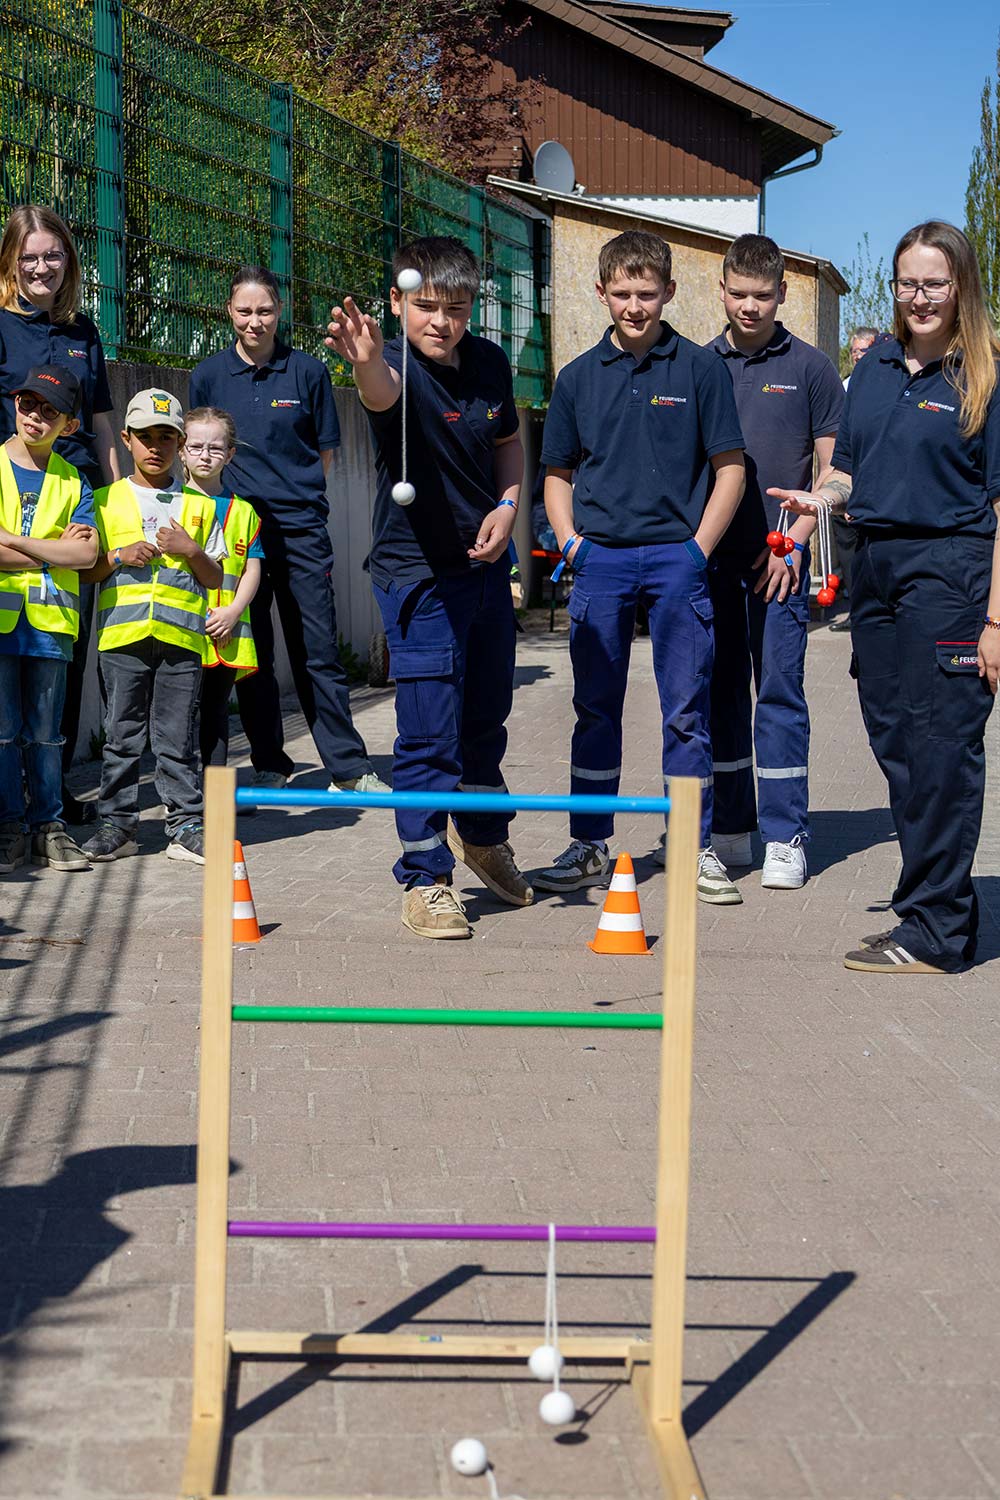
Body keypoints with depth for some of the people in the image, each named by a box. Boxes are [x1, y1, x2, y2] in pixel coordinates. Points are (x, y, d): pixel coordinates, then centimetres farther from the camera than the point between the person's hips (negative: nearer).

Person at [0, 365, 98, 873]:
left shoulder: (72, 484, 11)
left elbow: (86, 554, -3)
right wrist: (55, 550, -7)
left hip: (50, 621, 2)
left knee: (45, 732, 7)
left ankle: (48, 827, 14)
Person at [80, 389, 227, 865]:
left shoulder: (199, 505, 12)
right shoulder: (106, 500, 10)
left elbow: (215, 579, 12)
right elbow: (86, 569, 9)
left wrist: (192, 550, -6)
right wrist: (120, 556, -8)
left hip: (181, 635, 0)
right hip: (122, 633, 0)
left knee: (178, 737, 1)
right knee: (122, 735, 3)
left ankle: (186, 826, 6)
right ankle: (116, 825, 11)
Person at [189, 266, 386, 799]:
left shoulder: (307, 371, 3)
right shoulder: (209, 375, 5)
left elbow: (324, 451, 10)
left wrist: (293, 491, 5)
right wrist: (242, 492, 6)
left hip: (301, 527, -1)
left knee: (318, 649, -2)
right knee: (251, 653, 6)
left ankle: (348, 768, 2)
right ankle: (268, 765, 16)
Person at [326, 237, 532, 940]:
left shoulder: (490, 364, 0)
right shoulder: (399, 366, -19)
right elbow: (382, 390, -44)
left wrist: (508, 504, -2)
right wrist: (367, 362, -68)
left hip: (486, 562, 6)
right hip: (420, 571, -6)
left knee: (488, 714, 21)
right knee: (430, 732, -7)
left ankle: (484, 836, 44)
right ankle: (426, 879, 5)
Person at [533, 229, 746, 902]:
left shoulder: (700, 368, 2)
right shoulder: (579, 377, 9)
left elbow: (729, 468, 2)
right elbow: (558, 473, 16)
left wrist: (697, 550, -5)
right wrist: (572, 543, 2)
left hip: (677, 556, -2)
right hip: (600, 559, 2)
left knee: (686, 708, 0)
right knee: (595, 707, 7)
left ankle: (695, 847, 9)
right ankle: (590, 845, 16)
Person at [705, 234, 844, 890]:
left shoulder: (810, 367, 3)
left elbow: (831, 470, 3)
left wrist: (794, 541, -7)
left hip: (778, 553, -3)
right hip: (710, 553, 3)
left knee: (780, 692, -3)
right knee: (721, 691, 7)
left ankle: (785, 837, 2)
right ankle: (729, 830, 16)